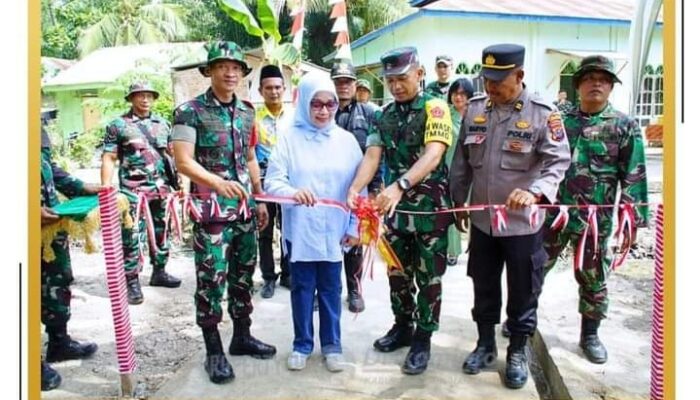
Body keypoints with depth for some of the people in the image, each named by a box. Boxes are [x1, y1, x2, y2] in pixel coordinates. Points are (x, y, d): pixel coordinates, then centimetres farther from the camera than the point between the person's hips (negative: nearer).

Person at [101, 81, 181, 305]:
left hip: (161, 188, 5)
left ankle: (159, 272, 28)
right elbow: (109, 159, -4)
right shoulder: (118, 125, 0)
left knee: (161, 232, 14)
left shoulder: (163, 124, 12)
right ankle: (132, 282, 4)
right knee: (131, 237, -4)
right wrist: (106, 189, -14)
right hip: (132, 190, -5)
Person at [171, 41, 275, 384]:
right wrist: (217, 182, -33)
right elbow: (183, 162, -16)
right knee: (211, 280, -1)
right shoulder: (190, 111, -7)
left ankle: (242, 337, 28)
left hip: (245, 208, 6)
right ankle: (214, 351, 12)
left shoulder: (247, 112, 11)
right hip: (211, 210, -6)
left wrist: (260, 199, 17)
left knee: (243, 275, 14)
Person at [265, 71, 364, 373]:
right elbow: (272, 181, -10)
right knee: (302, 288, 12)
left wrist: (355, 226, 0)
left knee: (331, 288, 12)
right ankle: (302, 345, 28)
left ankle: (331, 344, 28)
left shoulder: (346, 140, 1)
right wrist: (293, 192, -31)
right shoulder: (290, 139, -3)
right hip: (299, 229, -1)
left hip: (334, 230, 1)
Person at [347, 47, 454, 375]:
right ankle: (402, 327, 34)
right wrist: (355, 189, -22)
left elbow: (433, 155, -26)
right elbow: (372, 155, -3)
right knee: (397, 272, 16)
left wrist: (399, 186, -41)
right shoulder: (385, 115, 7)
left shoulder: (435, 108, -11)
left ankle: (422, 339, 20)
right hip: (397, 207, 6)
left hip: (431, 207, -5)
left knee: (428, 277, 6)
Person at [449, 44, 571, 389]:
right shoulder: (475, 108, 2)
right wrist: (458, 201, 13)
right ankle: (485, 344, 36)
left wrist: (535, 192, -35)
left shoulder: (542, 114, -11)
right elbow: (462, 161, 10)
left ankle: (517, 352, 31)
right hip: (482, 219, 4)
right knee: (483, 287, 17)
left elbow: (558, 161, -16)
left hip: (523, 222, -4)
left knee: (523, 292, 11)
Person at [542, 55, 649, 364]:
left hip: (596, 218, -1)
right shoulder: (561, 120, 4)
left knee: (593, 279, 10)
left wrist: (632, 220, -8)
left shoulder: (624, 126, -2)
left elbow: (633, 177, -5)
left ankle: (589, 334, 27)